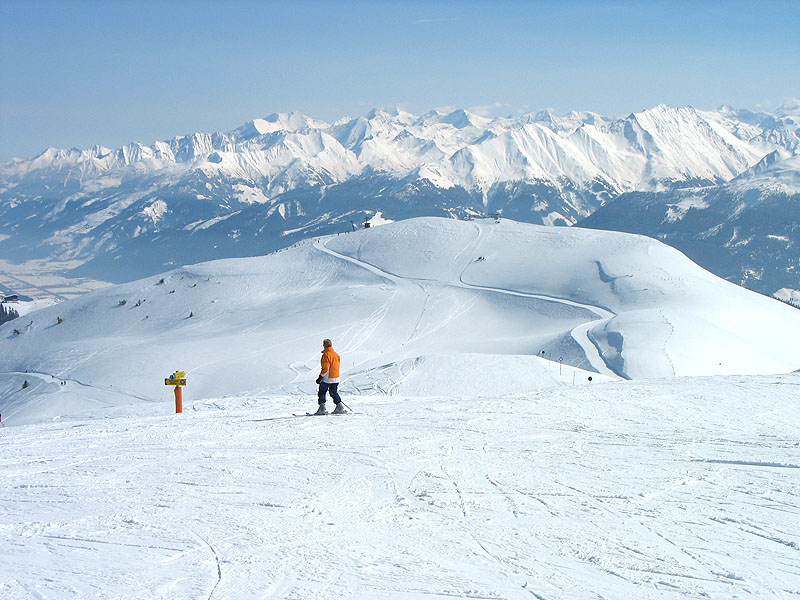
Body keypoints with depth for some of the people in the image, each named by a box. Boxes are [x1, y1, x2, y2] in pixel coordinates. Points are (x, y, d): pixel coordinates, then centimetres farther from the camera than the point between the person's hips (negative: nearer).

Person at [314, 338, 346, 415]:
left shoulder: (326, 355, -15)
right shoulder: (336, 355, 11)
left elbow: (325, 369, -19)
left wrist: (320, 377, -13)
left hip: (327, 379, -8)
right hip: (336, 378, 8)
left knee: (321, 393, 3)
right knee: (334, 393, 17)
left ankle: (322, 408, -3)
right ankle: (340, 407, 10)